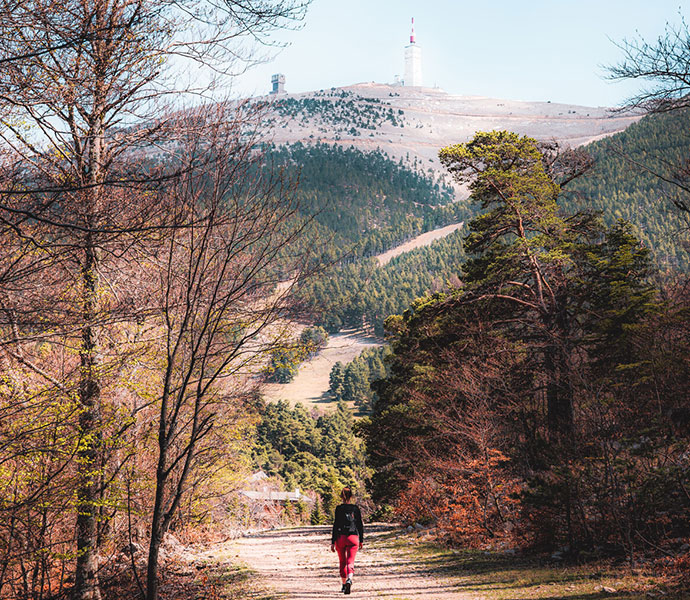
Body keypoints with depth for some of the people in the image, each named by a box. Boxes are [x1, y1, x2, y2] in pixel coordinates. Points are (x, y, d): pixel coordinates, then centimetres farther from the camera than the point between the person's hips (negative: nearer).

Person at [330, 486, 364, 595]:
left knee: (342, 562, 15)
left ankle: (344, 584, 22)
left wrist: (333, 542, -4)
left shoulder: (339, 508, -4)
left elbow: (335, 525, -7)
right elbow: (360, 525, 6)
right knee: (350, 562, -3)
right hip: (353, 537, 0)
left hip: (341, 537, 0)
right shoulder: (355, 508, 3)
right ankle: (349, 579, -30)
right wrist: (361, 540, 17)